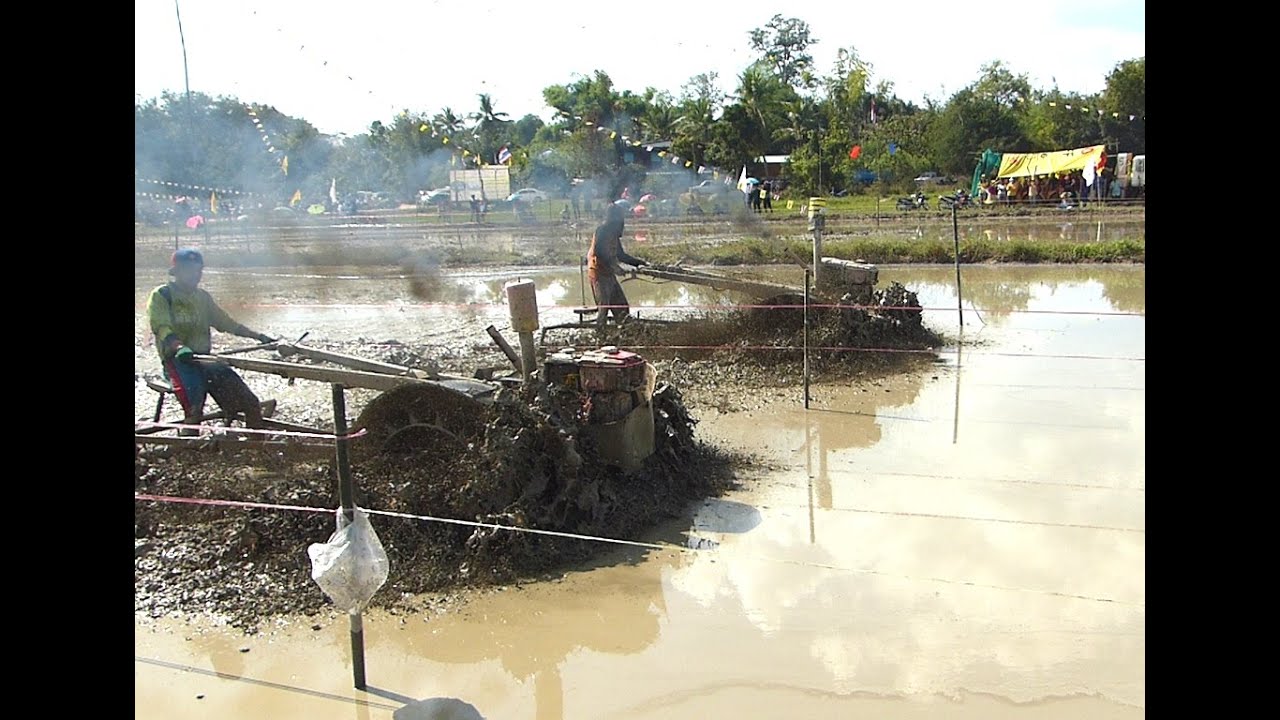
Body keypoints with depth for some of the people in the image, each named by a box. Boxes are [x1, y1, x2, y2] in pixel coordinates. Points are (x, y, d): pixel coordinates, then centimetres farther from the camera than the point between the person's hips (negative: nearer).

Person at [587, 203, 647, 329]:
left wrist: (639, 262, 19)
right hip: (599, 274, -9)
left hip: (609, 275, 9)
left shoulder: (613, 232, 18)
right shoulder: (602, 229, -11)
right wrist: (613, 265, -26)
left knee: (622, 307, 6)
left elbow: (621, 255, 23)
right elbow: (598, 251, -24)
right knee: (604, 307, -11)